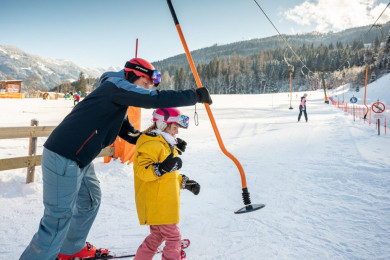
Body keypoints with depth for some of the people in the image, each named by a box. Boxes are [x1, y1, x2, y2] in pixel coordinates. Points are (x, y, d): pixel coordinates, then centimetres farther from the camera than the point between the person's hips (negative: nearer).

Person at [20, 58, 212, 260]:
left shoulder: (119, 98, 17)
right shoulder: (116, 85, -13)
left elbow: (129, 133, 20)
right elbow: (157, 99, -23)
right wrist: (196, 95, -15)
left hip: (78, 160, 11)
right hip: (63, 160, -11)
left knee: (90, 200, 24)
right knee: (58, 220, -4)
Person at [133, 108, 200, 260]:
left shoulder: (166, 144, 16)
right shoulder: (152, 145, -18)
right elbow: (142, 170, -29)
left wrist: (185, 182, 17)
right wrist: (162, 168, -42)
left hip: (165, 204, 10)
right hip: (156, 206, -10)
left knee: (157, 236, 22)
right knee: (174, 238, -1)